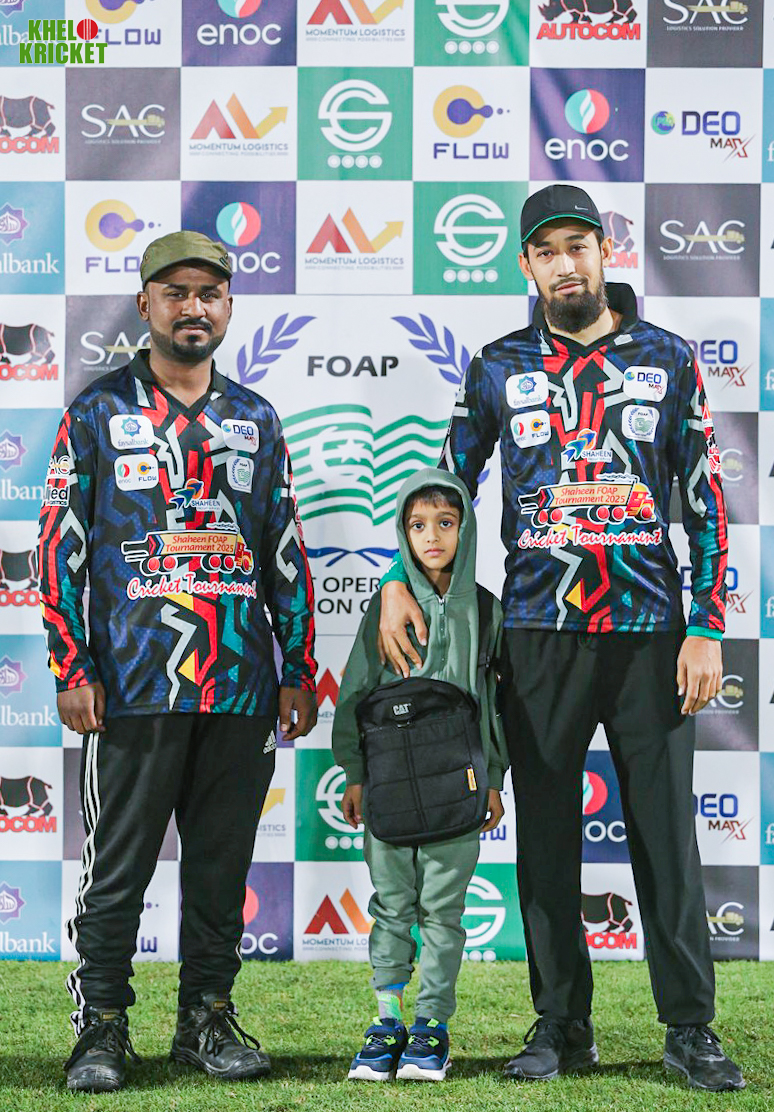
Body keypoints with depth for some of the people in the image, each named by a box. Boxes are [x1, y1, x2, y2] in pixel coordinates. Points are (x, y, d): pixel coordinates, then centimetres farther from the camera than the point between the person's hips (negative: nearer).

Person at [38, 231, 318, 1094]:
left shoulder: (256, 421, 14)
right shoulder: (98, 413, 4)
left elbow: (286, 552, 15)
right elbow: (60, 546, 0)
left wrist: (300, 669, 10)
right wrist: (70, 669, -7)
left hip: (243, 689, 4)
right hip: (133, 687, -3)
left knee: (223, 862, 9)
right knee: (118, 864, 0)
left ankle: (208, 1016, 19)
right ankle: (101, 1028, 9)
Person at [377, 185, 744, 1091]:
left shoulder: (666, 360, 5)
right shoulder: (499, 368, 7)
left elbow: (705, 499, 5)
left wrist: (707, 629, -2)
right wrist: (399, 583, 0)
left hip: (649, 632, -1)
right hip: (539, 634, 1)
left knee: (666, 833, 1)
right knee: (546, 836, 6)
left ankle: (690, 1028, 10)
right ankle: (560, 1025, 16)